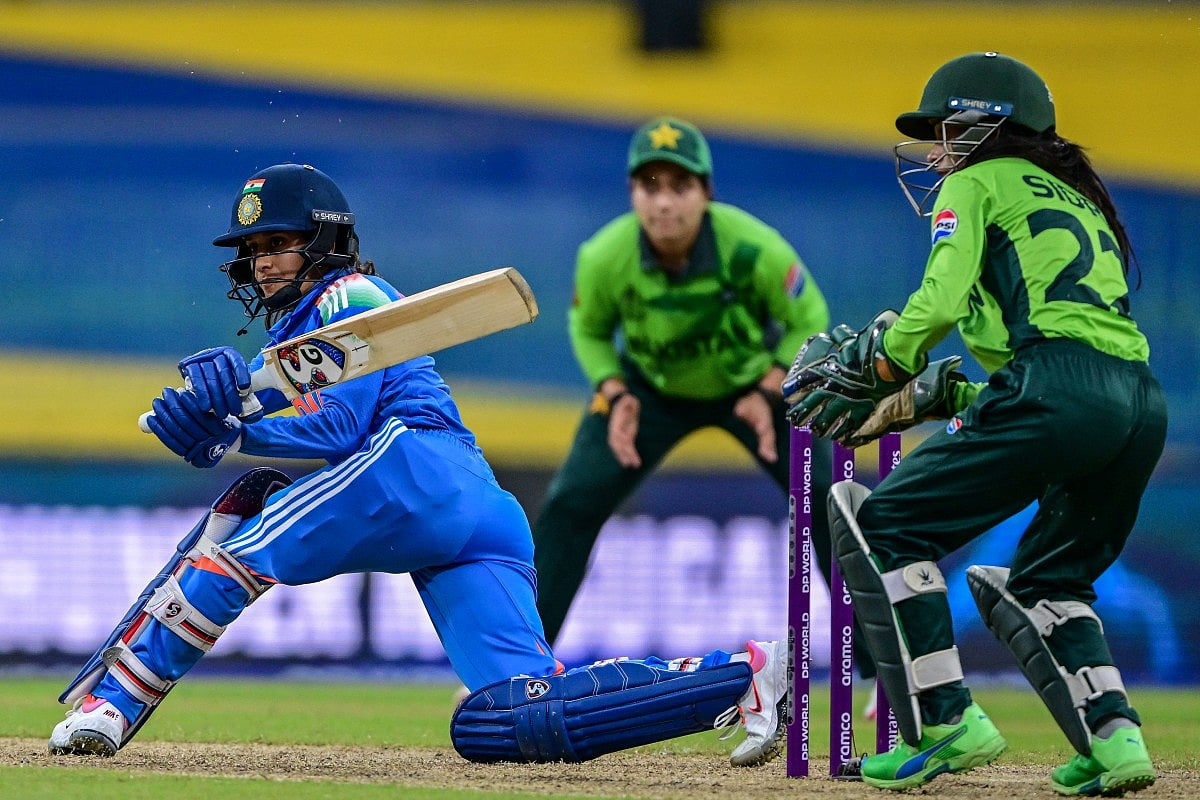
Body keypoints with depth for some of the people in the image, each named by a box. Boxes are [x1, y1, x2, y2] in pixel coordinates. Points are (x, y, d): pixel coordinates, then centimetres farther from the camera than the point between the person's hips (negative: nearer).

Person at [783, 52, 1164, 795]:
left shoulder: (976, 185, 12)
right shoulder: (1075, 197, 35)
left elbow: (941, 299, -6)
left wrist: (864, 375, 4)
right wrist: (934, 397, 28)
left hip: (1057, 390, -8)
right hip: (1143, 406, 8)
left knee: (880, 524, 0)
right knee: (1043, 580, 25)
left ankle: (943, 722, -8)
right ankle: (1113, 735, 5)